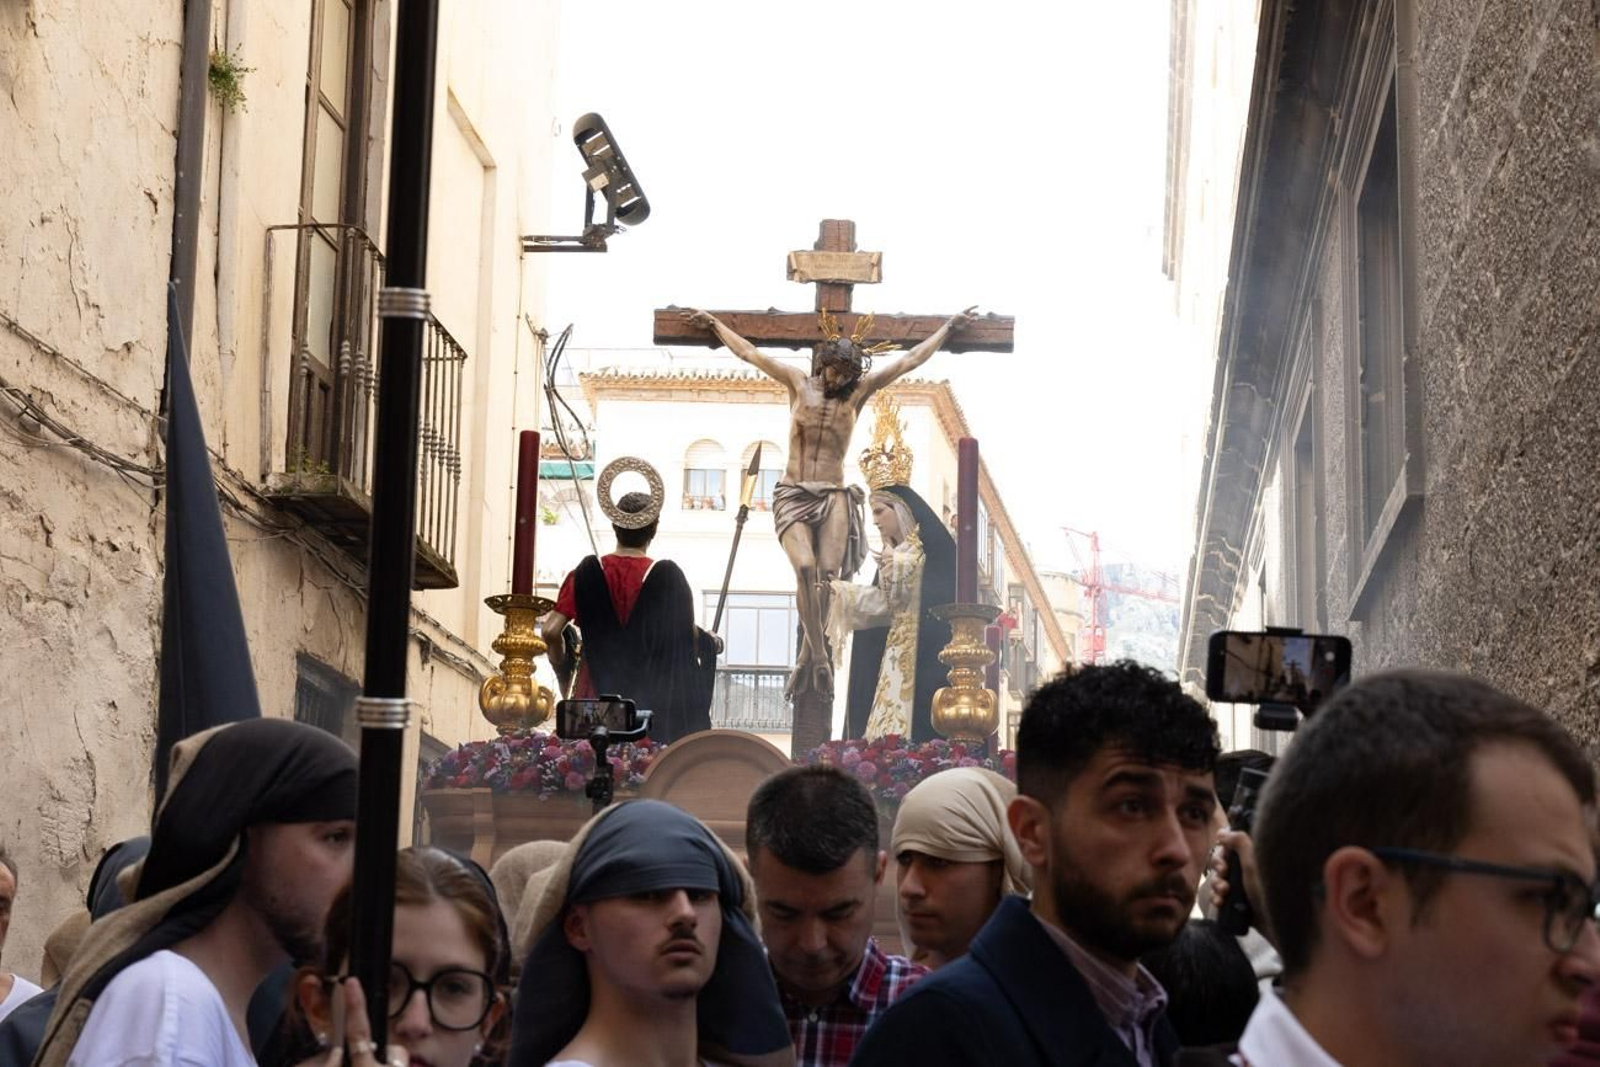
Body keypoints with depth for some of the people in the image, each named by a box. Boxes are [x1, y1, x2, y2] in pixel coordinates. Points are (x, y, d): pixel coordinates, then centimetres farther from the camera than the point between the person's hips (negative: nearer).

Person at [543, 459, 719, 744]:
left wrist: (560, 663, 15)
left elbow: (552, 631, -5)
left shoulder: (588, 573, -1)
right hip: (650, 696, -1)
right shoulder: (666, 576, -6)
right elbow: (689, 635, -7)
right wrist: (712, 642, 14)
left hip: (598, 688, 1)